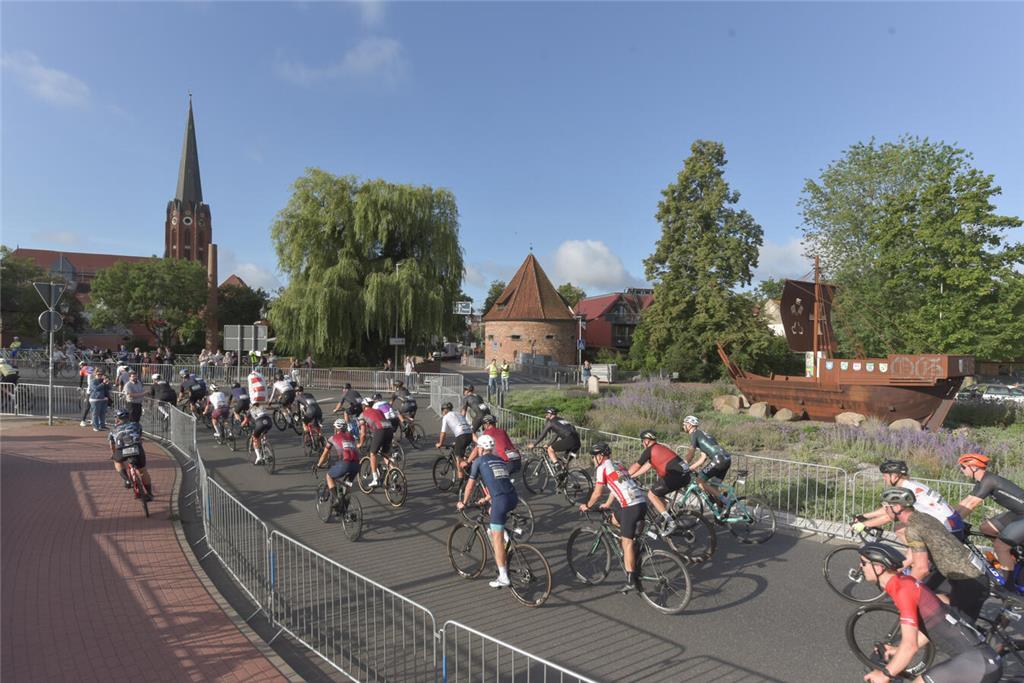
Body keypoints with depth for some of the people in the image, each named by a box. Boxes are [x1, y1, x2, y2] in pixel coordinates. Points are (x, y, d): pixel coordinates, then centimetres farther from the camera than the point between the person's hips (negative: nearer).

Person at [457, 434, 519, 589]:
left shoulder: (479, 461, 10)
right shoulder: (502, 461, 26)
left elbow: (470, 485, 15)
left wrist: (463, 503, 30)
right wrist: (486, 498, 50)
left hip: (501, 500, -7)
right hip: (513, 498, 7)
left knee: (497, 539, 1)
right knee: (493, 511, 33)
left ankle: (503, 578, 1)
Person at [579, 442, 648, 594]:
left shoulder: (601, 468, -1)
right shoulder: (618, 465, 23)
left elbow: (598, 493, -1)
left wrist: (587, 505, 15)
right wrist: (607, 504, 42)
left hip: (631, 506, -9)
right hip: (642, 502, 9)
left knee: (627, 542, -4)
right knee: (614, 518, 29)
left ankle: (631, 581, -4)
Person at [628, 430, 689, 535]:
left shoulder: (649, 450, 0)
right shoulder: (660, 448, 26)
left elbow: (636, 466, 9)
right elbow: (647, 466, 30)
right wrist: (631, 477, 34)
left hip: (676, 475, -9)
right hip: (685, 475, 9)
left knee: (652, 495, 4)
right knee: (658, 494, 23)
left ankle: (670, 522, -2)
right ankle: (664, 520, 24)